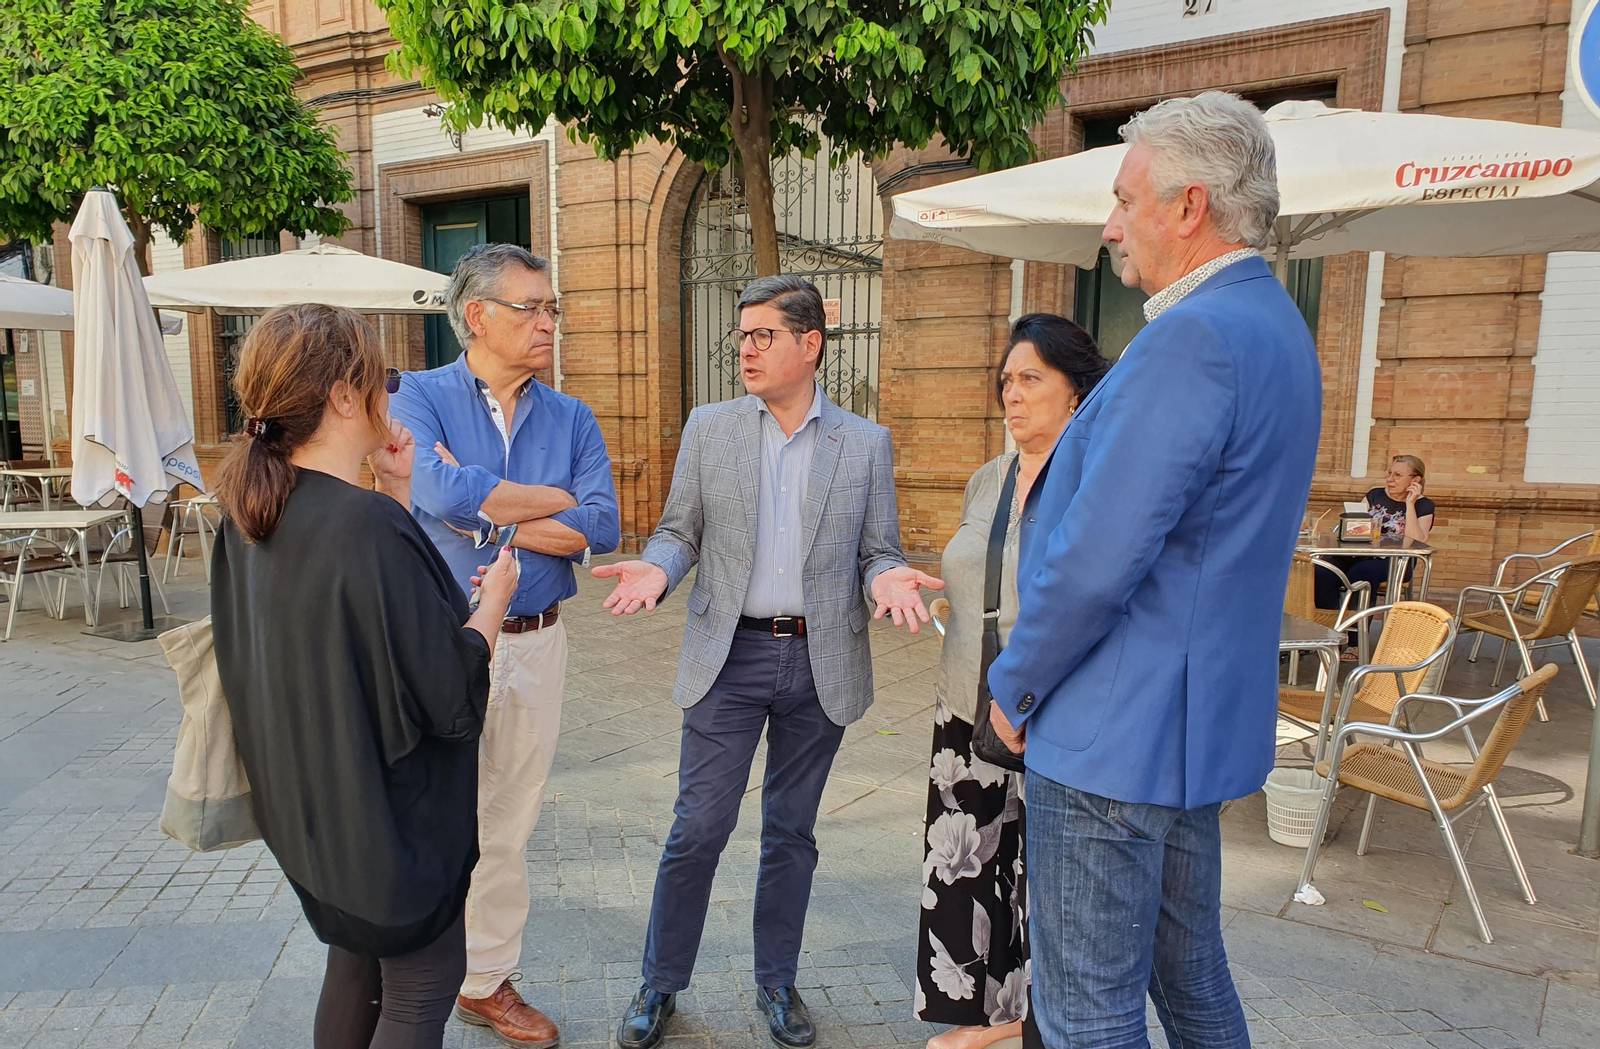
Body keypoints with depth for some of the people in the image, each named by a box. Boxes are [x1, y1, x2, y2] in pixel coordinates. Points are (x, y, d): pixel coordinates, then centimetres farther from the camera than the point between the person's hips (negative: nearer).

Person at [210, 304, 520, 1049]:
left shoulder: (253, 513, -3)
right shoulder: (369, 526, -30)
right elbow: (451, 695, -25)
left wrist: (395, 491, 4)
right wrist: (495, 597, -9)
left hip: (309, 799, 9)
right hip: (391, 810, -8)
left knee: (356, 959, 28)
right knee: (422, 989, 12)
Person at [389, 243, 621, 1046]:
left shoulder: (571, 419, 6)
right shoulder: (419, 397, -3)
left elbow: (602, 529, -7)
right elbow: (444, 493, -22)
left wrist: (488, 518, -14)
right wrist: (556, 500, -11)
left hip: (536, 642, 4)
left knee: (508, 825, 15)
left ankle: (486, 979, 33)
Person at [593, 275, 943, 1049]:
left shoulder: (867, 443, 2)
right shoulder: (708, 428, 3)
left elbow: (877, 550, 5)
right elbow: (680, 529, 6)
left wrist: (884, 577, -18)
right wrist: (657, 569, -15)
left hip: (820, 660, 1)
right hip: (730, 656, 0)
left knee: (791, 833, 14)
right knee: (698, 828, 4)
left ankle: (776, 982, 34)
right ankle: (661, 984, 26)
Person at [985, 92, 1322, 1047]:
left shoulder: (1196, 334, -21)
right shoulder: (1276, 327, 12)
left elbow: (1097, 560, -25)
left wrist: (1014, 684, -10)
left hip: (1115, 733, -10)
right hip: (1203, 718, 10)